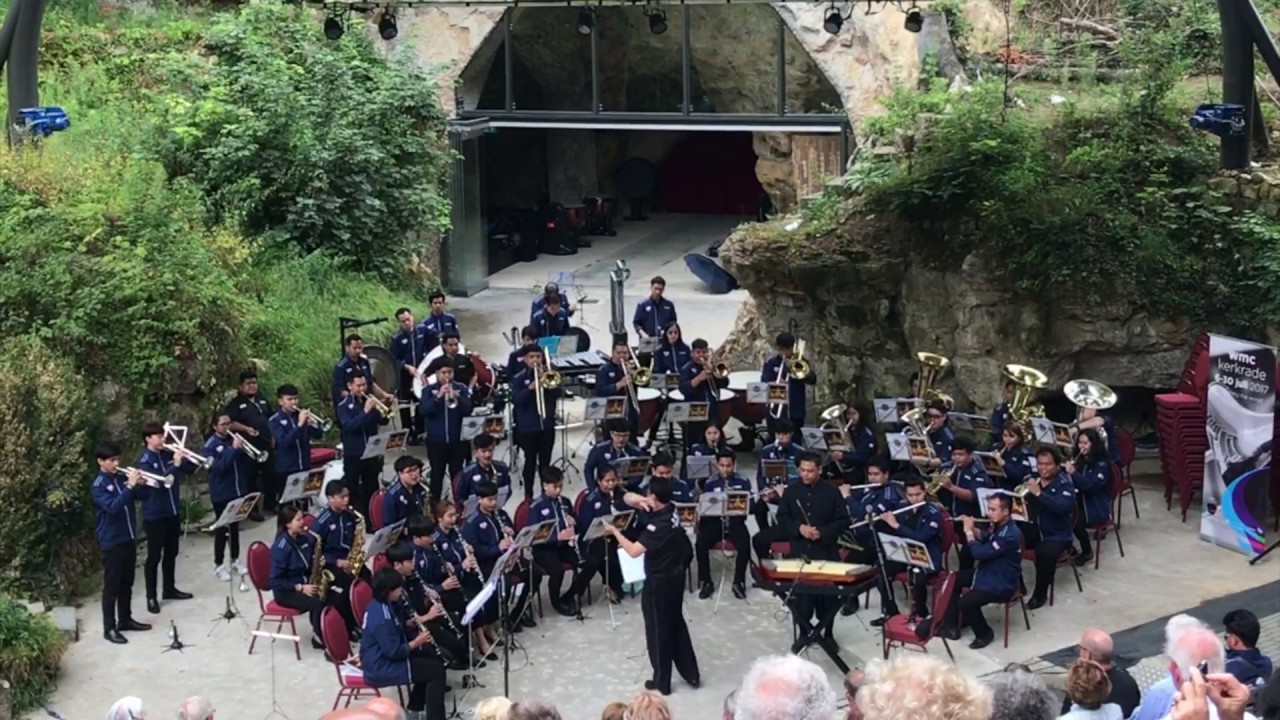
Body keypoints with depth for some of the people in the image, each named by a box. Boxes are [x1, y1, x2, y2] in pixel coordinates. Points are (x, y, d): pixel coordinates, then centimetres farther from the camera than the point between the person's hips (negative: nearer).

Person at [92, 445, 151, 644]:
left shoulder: (122, 477, 6)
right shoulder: (99, 485, -14)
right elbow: (113, 507, -27)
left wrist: (140, 483, -9)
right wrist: (130, 486, -29)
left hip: (129, 537, 7)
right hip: (112, 541, -7)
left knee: (127, 583, 16)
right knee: (112, 586, -2)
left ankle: (125, 619, 27)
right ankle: (109, 628, 3)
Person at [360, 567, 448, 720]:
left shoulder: (382, 605, 3)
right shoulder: (381, 617, -29)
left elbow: (396, 629, 17)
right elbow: (394, 652, -26)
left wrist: (412, 623, -1)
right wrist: (416, 642, -13)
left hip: (383, 657, 10)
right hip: (381, 669, -10)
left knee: (432, 655, 18)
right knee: (437, 670, -9)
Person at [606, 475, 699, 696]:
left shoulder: (658, 525, -29)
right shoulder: (671, 510, -1)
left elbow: (633, 551, -32)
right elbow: (629, 498, 13)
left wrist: (615, 532, -20)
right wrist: (640, 501, -10)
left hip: (659, 583, -9)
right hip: (676, 576, 9)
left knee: (658, 630, 6)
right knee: (676, 624, 21)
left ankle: (661, 683, 18)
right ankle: (691, 674, 29)